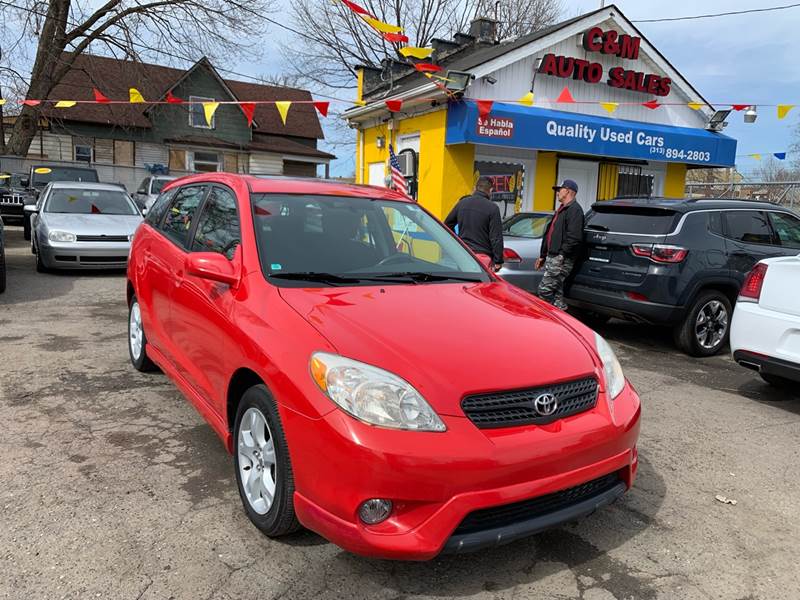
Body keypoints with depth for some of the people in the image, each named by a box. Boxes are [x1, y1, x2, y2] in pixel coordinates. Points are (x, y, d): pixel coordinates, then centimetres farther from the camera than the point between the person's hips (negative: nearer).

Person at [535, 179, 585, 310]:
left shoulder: (574, 210, -11)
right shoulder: (562, 209, 23)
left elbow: (574, 237, -22)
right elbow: (549, 234, 26)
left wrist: (562, 255, -23)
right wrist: (542, 255, 25)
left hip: (562, 260, -10)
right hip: (552, 257, 10)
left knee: (544, 291, -15)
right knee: (556, 291, 12)